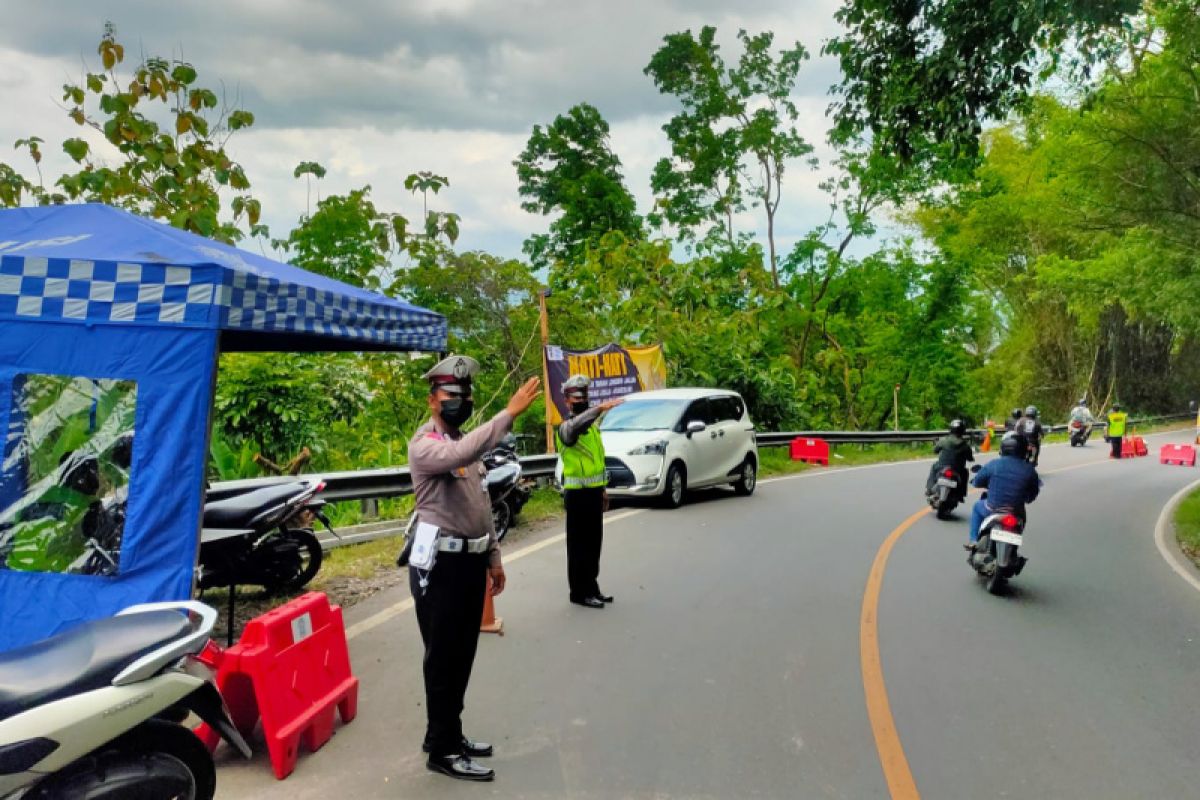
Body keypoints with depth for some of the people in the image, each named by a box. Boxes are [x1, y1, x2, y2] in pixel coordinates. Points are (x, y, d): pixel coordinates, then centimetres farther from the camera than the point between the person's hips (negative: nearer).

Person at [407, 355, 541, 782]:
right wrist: (509, 414, -41)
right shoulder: (424, 444, -13)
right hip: (441, 563, -9)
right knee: (443, 659, 0)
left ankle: (446, 734, 31)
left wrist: (493, 555, 17)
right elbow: (459, 456, -38)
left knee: (462, 655, 16)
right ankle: (443, 751, 12)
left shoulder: (464, 442, 15)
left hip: (471, 560, 9)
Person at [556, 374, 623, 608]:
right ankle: (579, 592, 4)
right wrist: (600, 408, -54)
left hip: (594, 492, 8)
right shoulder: (566, 428, -12)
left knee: (594, 544, 14)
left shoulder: (592, 425, 15)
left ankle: (592, 588, 24)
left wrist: (603, 489, 19)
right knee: (579, 545, -3)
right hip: (577, 494, -8)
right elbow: (576, 426, -39)